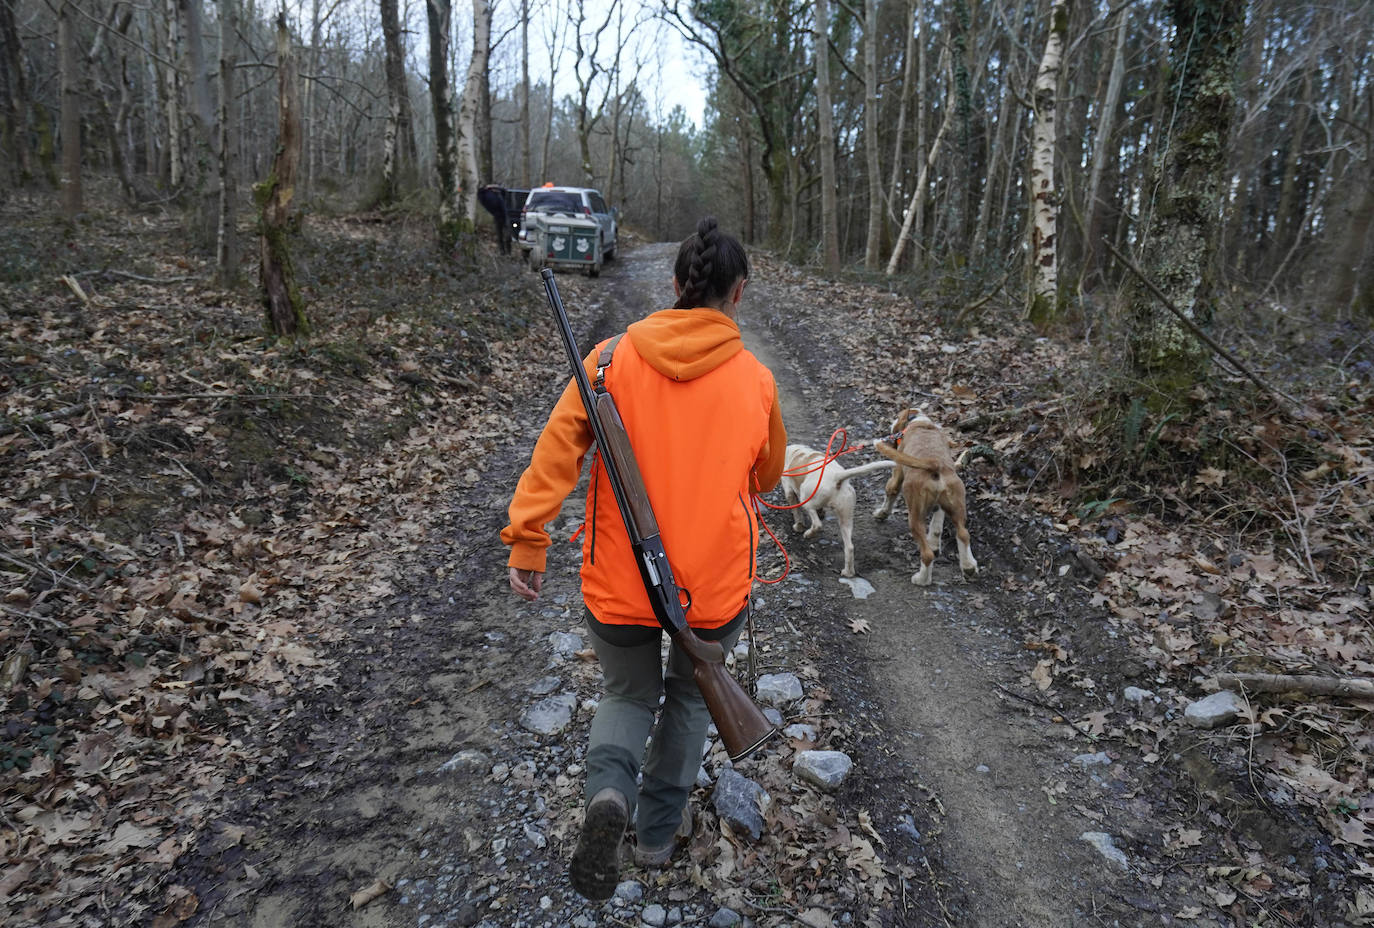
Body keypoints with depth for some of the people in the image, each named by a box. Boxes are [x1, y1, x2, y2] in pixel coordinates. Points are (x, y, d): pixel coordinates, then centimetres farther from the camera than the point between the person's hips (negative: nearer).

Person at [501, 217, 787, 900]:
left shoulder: (613, 358, -5)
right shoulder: (755, 379, -3)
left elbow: (556, 449, -10)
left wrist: (526, 542, -6)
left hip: (619, 580, 0)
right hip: (715, 581, 0)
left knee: (629, 693, 24)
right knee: (691, 693, 27)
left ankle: (607, 791, -4)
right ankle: (659, 831, 37)